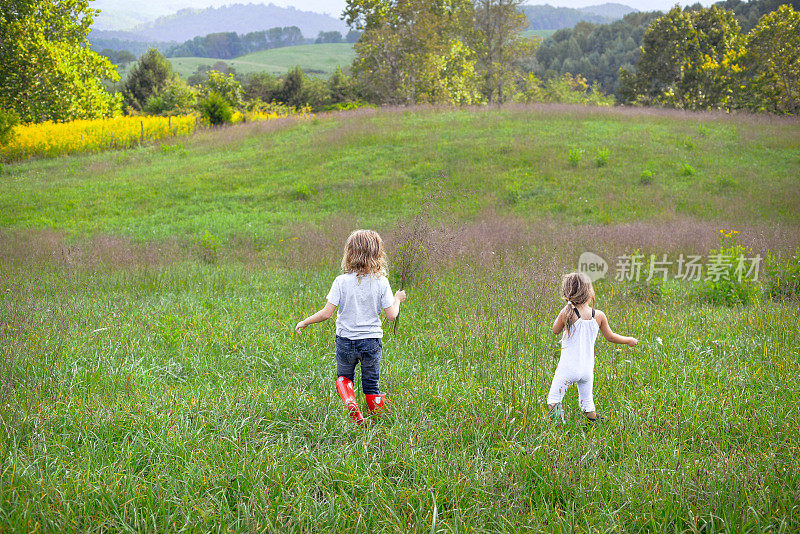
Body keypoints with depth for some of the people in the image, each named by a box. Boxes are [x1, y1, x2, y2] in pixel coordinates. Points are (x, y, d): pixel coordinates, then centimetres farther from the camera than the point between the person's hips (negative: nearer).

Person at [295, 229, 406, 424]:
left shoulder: (341, 281, -11)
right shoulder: (381, 282, -8)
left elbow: (326, 313, -11)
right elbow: (392, 315, -7)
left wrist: (304, 322, 4)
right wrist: (397, 299, 13)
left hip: (346, 341, 0)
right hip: (372, 342, 1)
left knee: (343, 377, 20)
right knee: (371, 384, 16)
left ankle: (350, 403, -7)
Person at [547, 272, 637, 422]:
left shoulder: (567, 313, -14)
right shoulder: (599, 316, -5)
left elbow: (555, 330, 4)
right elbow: (610, 337, 10)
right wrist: (629, 340, 27)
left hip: (568, 369, -3)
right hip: (588, 369, 3)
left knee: (553, 398, 4)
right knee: (587, 402, 21)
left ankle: (556, 409, -25)